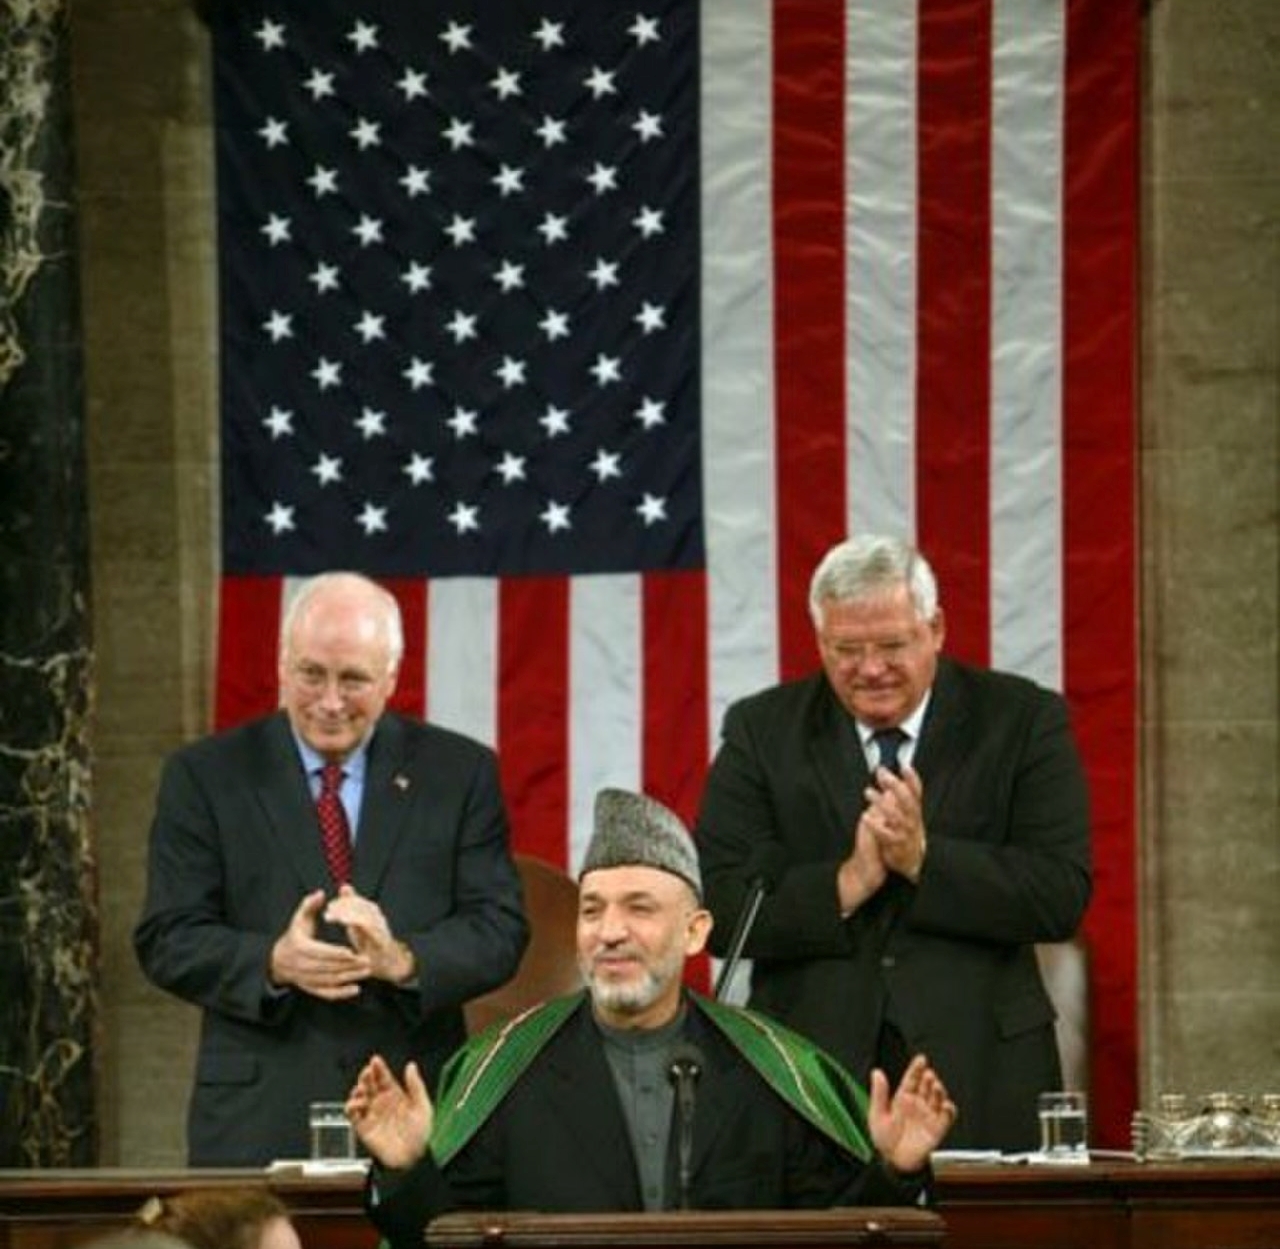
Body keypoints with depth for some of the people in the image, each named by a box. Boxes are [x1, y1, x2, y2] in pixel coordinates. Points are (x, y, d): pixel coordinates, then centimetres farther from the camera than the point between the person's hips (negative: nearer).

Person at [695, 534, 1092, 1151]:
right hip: (809, 1071, 0)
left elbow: (1063, 896, -6)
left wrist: (923, 858, -16)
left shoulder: (1024, 722, 4)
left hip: (979, 1074, 0)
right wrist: (849, 882, -16)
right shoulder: (762, 730, 6)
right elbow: (719, 908, -3)